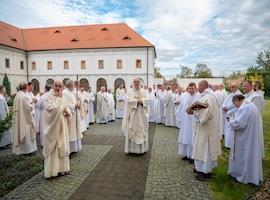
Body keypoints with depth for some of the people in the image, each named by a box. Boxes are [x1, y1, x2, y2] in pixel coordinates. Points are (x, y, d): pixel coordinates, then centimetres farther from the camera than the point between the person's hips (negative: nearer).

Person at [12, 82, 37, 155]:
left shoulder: (17, 96, 4)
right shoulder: (24, 96, -19)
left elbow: (16, 107, 11)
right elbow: (29, 107, -18)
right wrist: (31, 106, 3)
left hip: (17, 118, 8)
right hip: (25, 118, -7)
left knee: (19, 132, 15)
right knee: (26, 133, 2)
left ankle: (18, 149, 25)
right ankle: (27, 149, 10)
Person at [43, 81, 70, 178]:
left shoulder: (62, 98, 10)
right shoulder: (49, 97, -10)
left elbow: (67, 109, 17)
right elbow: (53, 109, -27)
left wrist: (68, 113, -6)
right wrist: (58, 97, -18)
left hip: (62, 127, 7)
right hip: (53, 127, -7)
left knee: (62, 146, 13)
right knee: (53, 147, 0)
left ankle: (62, 167, 25)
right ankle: (52, 169, 11)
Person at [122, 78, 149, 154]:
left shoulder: (143, 91, 11)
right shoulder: (129, 91, 2)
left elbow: (147, 100, -1)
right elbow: (129, 101, -14)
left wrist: (140, 100, -17)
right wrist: (139, 100, -13)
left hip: (141, 115, 3)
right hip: (132, 115, -3)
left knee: (142, 131, 6)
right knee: (132, 131, -1)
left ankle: (142, 148, 16)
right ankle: (132, 149, 7)